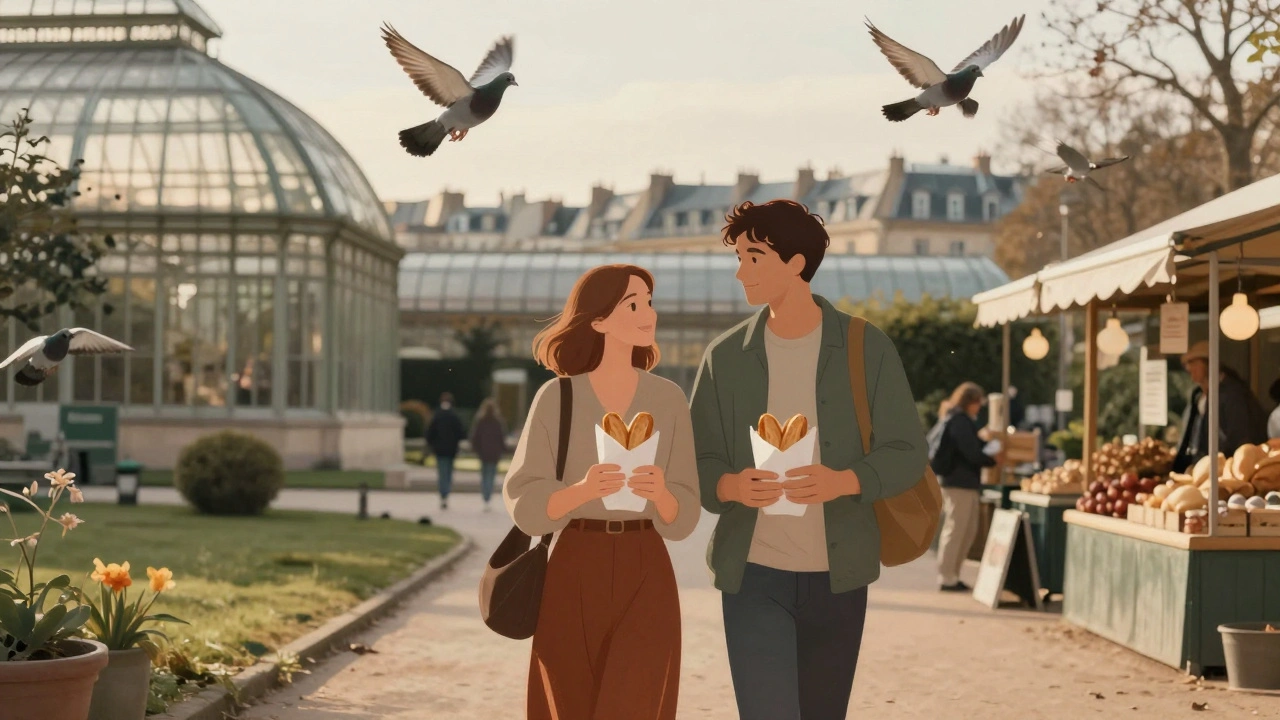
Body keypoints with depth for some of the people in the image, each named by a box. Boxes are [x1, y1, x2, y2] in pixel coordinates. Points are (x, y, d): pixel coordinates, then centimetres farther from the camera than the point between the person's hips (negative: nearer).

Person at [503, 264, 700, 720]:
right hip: (573, 577, 0)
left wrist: (660, 493, -22)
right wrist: (582, 490, -25)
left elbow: (682, 518, 0)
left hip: (646, 577, 0)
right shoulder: (556, 399, -2)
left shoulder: (669, 400, 2)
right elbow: (524, 505, -6)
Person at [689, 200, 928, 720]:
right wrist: (730, 486, -20)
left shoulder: (867, 349, 0)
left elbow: (907, 453, -2)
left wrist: (844, 481, -22)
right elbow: (699, 463, 4)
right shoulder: (726, 357, 4)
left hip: (838, 576, 1)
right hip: (754, 575, 0)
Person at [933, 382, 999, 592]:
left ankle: (951, 575, 19)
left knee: (969, 530, 14)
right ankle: (947, 578, 0)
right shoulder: (960, 421, -13)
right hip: (959, 483, -10)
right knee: (955, 530, -5)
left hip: (964, 482, 10)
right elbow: (971, 454, -18)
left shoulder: (955, 419, 18)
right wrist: (993, 461, -5)